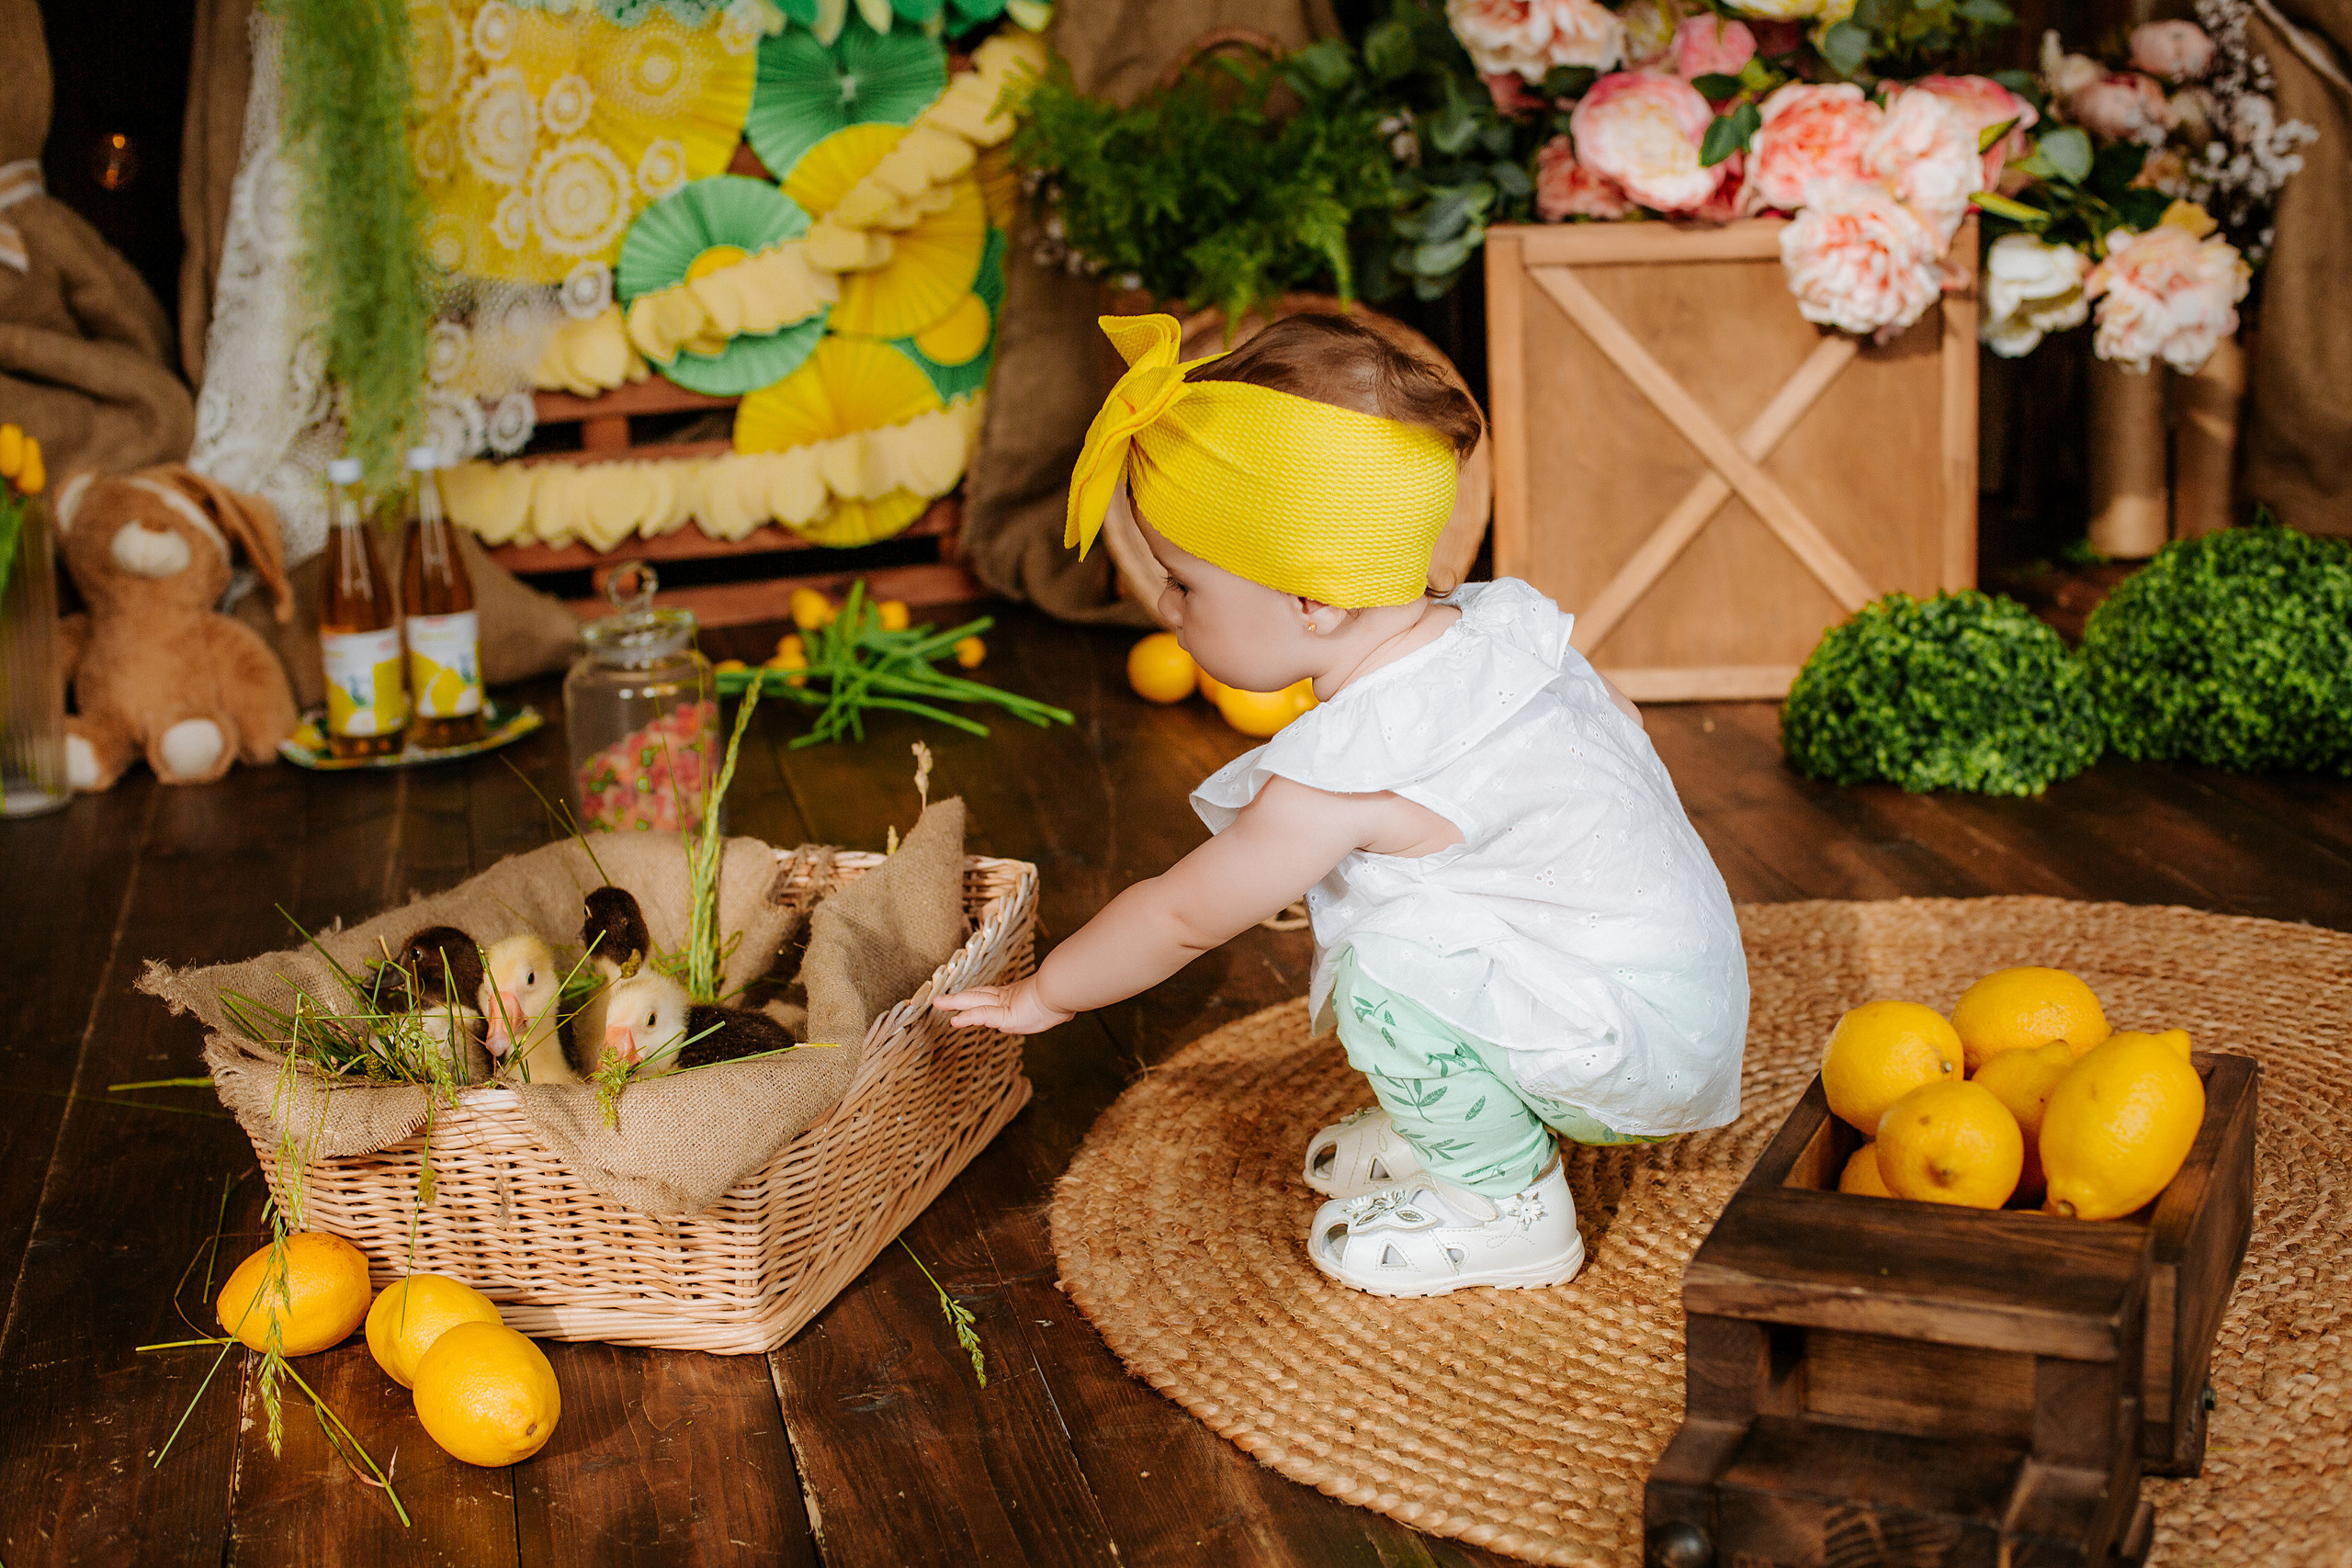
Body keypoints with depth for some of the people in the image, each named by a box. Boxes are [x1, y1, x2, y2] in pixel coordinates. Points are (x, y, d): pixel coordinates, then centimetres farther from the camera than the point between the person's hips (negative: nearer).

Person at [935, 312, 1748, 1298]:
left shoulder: (1346, 770, -28)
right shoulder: (1495, 619, -5)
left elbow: (1179, 919, -14)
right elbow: (1622, 718, 15)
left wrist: (1039, 997, 2)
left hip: (1639, 1050, -9)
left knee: (1388, 973, -28)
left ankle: (1508, 1209, -4)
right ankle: (1449, 1129, 19)